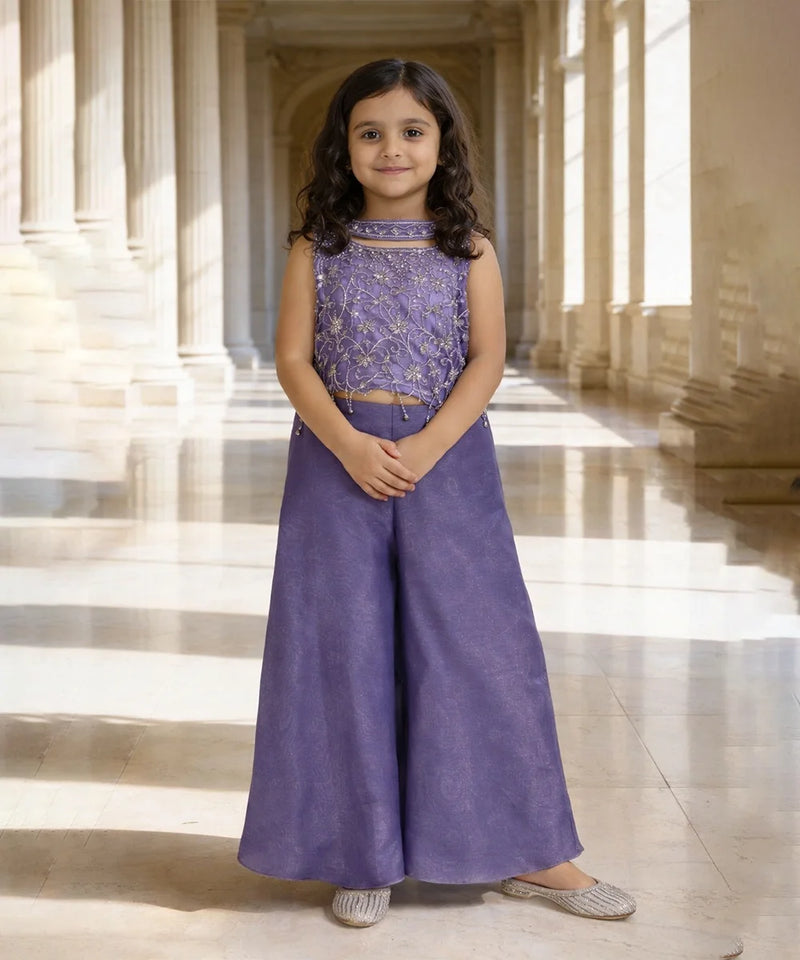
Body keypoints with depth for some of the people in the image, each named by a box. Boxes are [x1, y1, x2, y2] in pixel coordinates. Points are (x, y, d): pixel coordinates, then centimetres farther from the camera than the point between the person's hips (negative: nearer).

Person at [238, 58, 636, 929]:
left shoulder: (468, 250, 4)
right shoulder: (317, 249, 4)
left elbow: (486, 359, -4)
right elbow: (292, 358, -1)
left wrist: (425, 447, -17)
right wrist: (350, 446, -16)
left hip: (447, 457, 0)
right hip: (337, 457, 0)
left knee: (481, 644, 1)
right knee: (347, 651, 2)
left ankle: (529, 854, 12)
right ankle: (364, 855, 15)